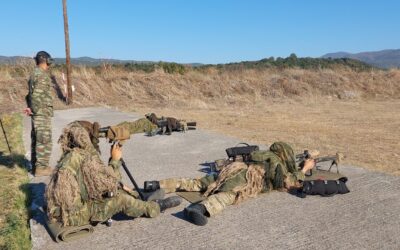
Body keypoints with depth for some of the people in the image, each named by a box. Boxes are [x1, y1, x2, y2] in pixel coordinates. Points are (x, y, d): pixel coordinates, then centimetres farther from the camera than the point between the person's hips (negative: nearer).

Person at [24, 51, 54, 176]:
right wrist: (34, 110, -14)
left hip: (37, 112, 10)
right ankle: (41, 168, -1)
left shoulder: (34, 73, 15)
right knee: (44, 140, -5)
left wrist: (30, 108, 8)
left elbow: (30, 94, 18)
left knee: (36, 139, 14)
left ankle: (35, 165, 22)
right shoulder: (42, 75, -16)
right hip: (42, 112, -10)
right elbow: (36, 95, -23)